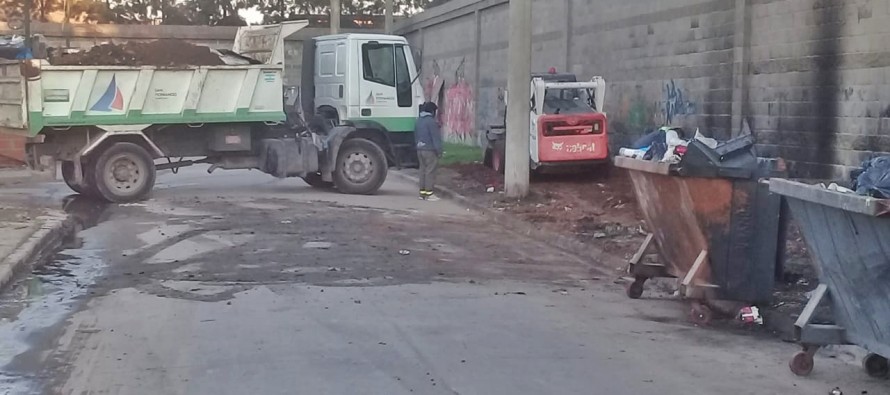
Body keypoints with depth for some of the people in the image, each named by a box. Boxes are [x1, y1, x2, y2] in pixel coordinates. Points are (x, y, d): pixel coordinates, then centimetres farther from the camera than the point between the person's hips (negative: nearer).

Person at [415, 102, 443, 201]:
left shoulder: (418, 121, 13)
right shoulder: (431, 121, -14)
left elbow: (416, 136, 20)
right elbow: (436, 138, -16)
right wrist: (439, 151, -13)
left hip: (420, 150, 8)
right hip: (430, 150, -8)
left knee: (423, 170, 12)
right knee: (430, 171, -5)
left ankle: (422, 192, 13)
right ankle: (429, 193, -6)